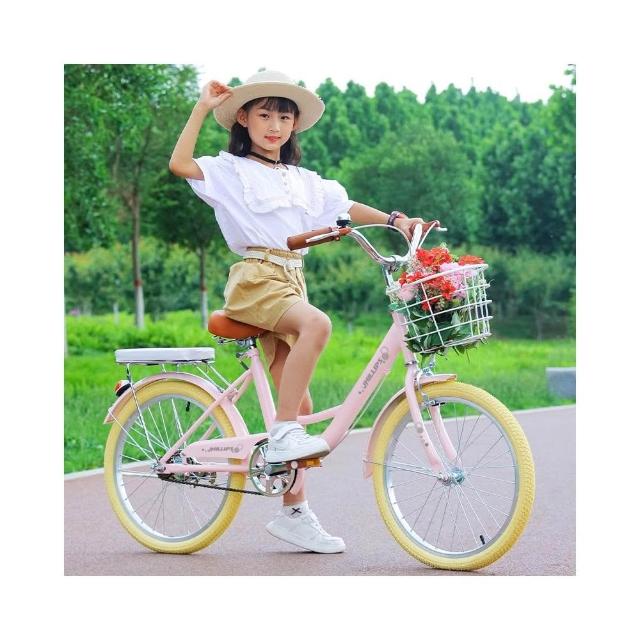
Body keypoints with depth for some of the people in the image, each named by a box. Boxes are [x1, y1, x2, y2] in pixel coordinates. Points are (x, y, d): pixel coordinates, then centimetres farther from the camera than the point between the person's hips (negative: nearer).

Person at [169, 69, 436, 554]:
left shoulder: (304, 181, 21)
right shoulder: (231, 170, 3)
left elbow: (347, 208, 16)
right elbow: (180, 164, -13)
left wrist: (395, 220, 1)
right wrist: (203, 108, -10)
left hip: (291, 281, 6)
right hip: (254, 280, -6)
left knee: (300, 404, 2)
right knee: (317, 323, -36)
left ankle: (294, 513, 8)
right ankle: (282, 435, -29)